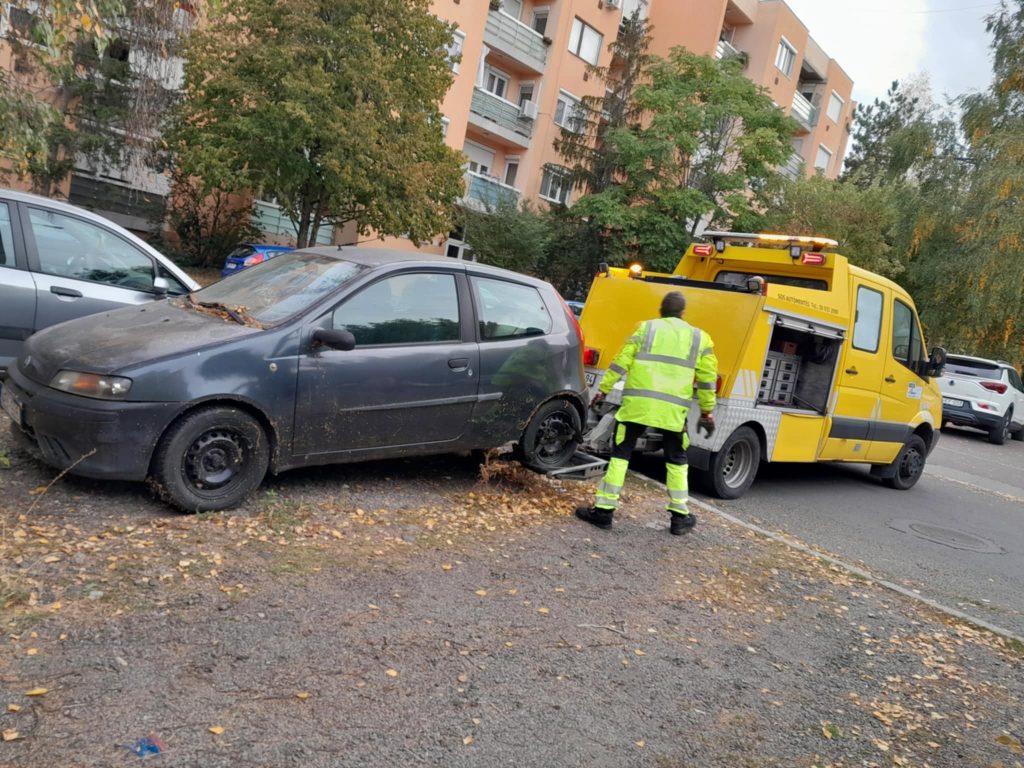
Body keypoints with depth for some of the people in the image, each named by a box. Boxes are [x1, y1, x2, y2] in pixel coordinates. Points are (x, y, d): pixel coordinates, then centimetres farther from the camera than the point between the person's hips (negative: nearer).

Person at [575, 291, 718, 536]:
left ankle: (604, 510, 5)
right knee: (676, 460, 17)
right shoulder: (699, 337, 12)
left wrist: (603, 389, 8)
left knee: (621, 454, 6)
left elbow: (621, 361, 2)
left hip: (638, 402, -1)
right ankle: (680, 516, 22)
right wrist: (707, 412, 20)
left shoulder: (646, 328, 8)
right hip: (673, 408, 1)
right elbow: (707, 379, 12)